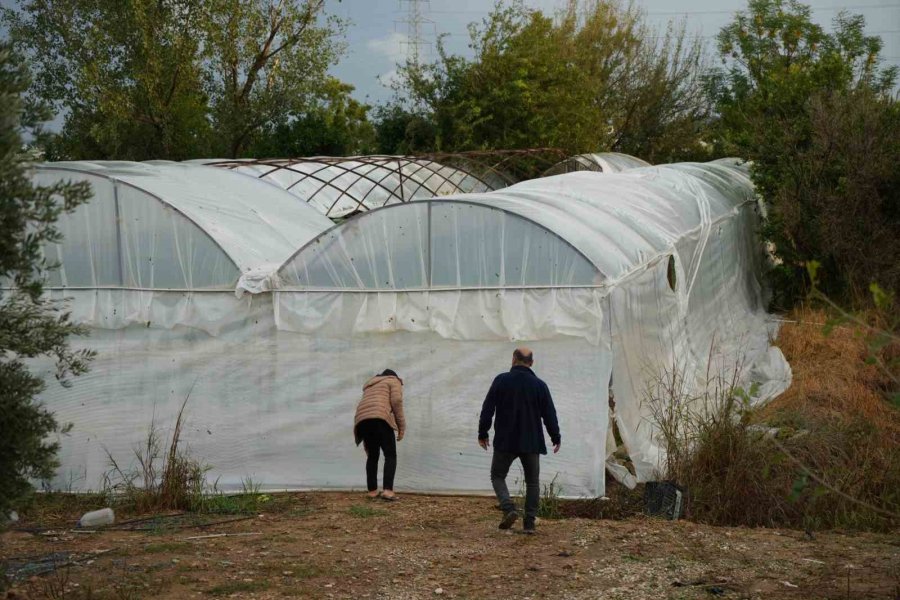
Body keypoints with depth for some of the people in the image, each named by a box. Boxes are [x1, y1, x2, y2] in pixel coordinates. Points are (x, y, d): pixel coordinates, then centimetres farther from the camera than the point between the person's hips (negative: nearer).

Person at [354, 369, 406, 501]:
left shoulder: (370, 385, 36)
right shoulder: (393, 381, 19)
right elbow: (396, 401, 1)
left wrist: (366, 443, 31)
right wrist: (401, 426, 3)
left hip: (362, 420, 6)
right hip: (379, 418, -6)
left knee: (372, 456, 16)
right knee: (390, 455, -1)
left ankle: (372, 491, 13)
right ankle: (387, 490, -14)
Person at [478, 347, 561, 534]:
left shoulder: (501, 381, -4)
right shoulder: (539, 385, -1)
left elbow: (487, 409, -3)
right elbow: (549, 414, 2)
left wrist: (483, 433, 7)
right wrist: (556, 438, 14)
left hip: (505, 441, -1)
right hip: (531, 442, 1)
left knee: (498, 476, 12)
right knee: (532, 482, 12)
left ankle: (508, 508, -12)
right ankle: (530, 522, 6)